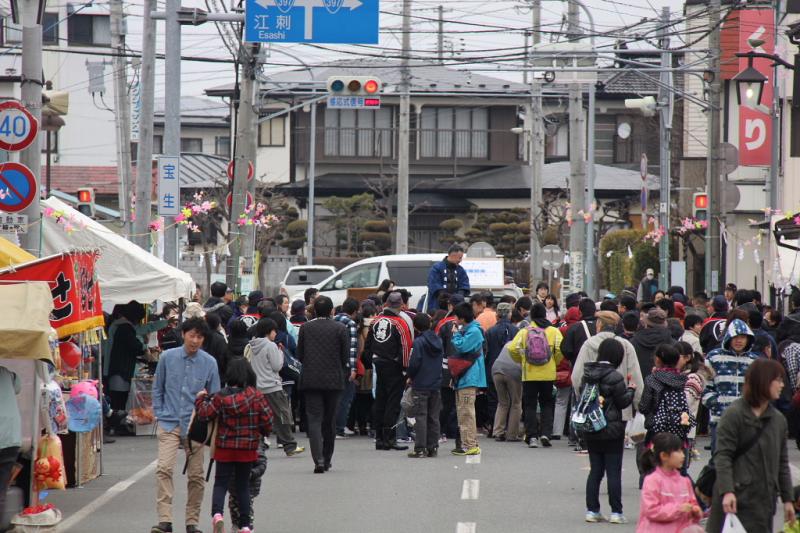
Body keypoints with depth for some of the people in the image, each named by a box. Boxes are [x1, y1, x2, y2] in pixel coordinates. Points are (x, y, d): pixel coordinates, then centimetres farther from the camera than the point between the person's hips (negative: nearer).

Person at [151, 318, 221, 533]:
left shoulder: (209, 363, -1)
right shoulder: (167, 358, -1)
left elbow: (214, 396, 7)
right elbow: (158, 388, 10)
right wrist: (159, 414, 4)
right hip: (169, 424, -1)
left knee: (196, 476, 6)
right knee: (163, 469, -16)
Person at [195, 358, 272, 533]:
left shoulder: (221, 397, -9)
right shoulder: (257, 397, -6)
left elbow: (205, 413, -11)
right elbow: (267, 419, -4)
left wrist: (201, 398, 8)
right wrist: (263, 433, 17)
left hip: (225, 448, -1)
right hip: (248, 448, 1)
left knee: (221, 483, 3)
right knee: (243, 484, 12)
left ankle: (217, 514, -22)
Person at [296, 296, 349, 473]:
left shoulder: (306, 328, 1)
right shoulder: (340, 328, -4)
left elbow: (299, 355, 5)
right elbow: (346, 357, -2)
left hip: (311, 380, 0)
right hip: (333, 380, 0)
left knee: (314, 419, -3)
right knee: (330, 420, 13)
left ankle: (319, 459, -20)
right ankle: (327, 460, 21)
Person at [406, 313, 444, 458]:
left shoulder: (419, 342, -13)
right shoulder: (438, 340, 6)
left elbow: (414, 363, -15)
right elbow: (442, 359, 12)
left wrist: (410, 377, 2)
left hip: (420, 385, -6)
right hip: (436, 385, 6)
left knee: (420, 417, -2)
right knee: (433, 417, 11)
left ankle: (420, 449, -5)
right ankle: (432, 448, 13)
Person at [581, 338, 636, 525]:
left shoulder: (588, 373, 2)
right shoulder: (614, 376, -17)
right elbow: (623, 402, -10)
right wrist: (631, 389, 7)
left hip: (590, 430, 6)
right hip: (612, 431, -6)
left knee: (595, 470, 12)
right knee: (614, 472, 1)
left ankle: (592, 510, 11)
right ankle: (616, 512, 1)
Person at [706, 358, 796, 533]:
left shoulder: (778, 419, 12)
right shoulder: (734, 414, -6)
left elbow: (782, 461, 18)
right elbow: (722, 456, -11)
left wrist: (787, 499, 16)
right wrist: (727, 491, -22)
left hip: (764, 498, 6)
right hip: (736, 498, -6)